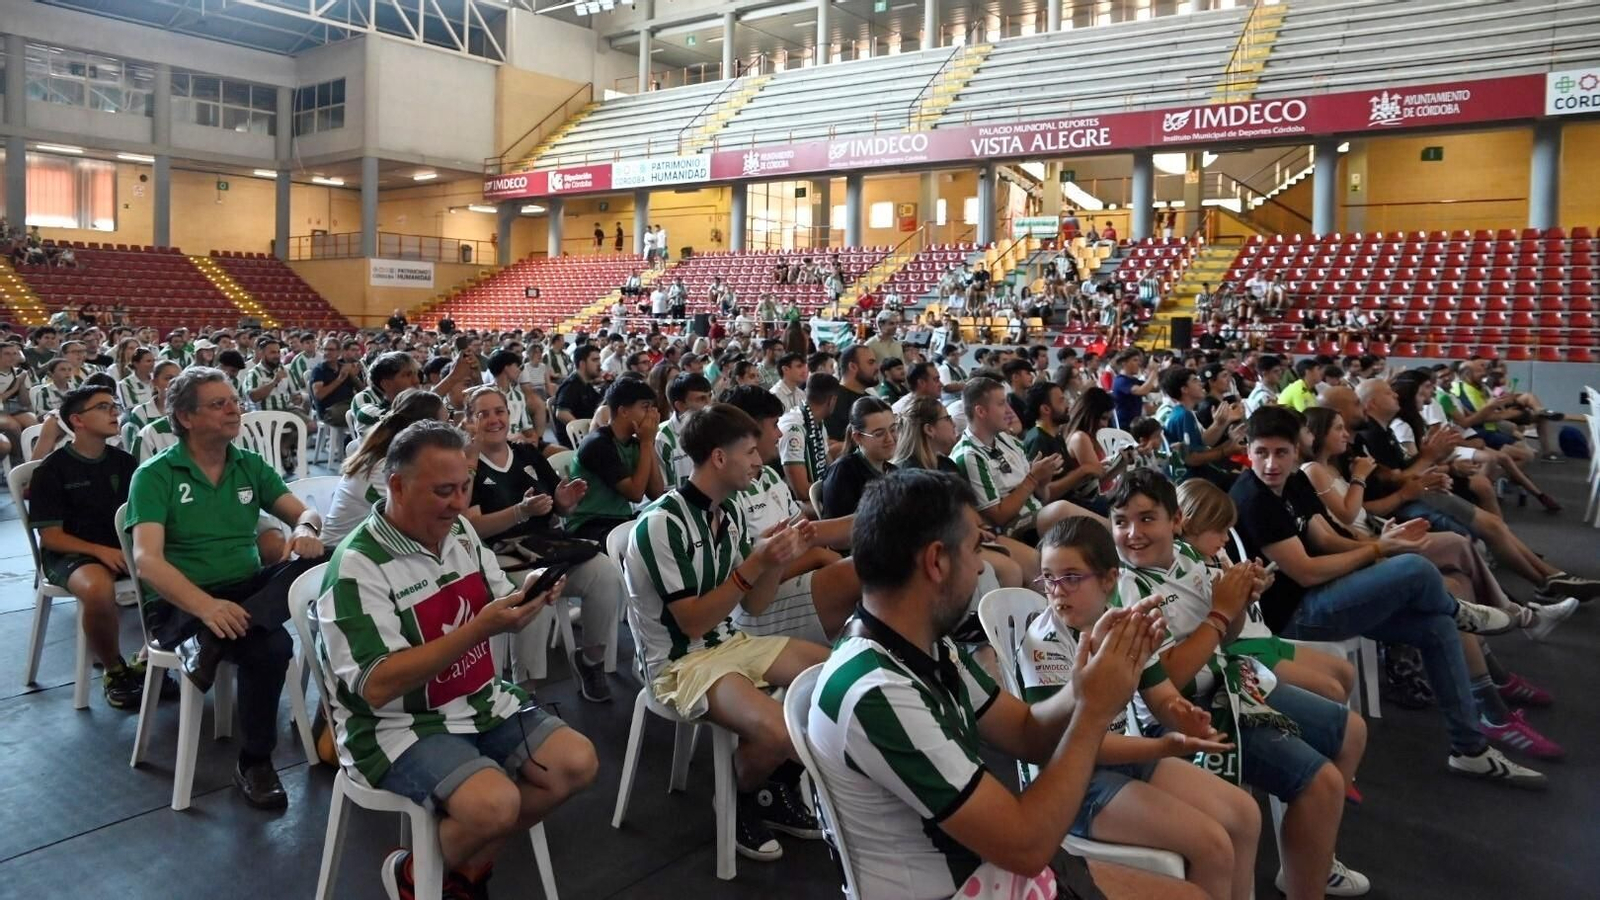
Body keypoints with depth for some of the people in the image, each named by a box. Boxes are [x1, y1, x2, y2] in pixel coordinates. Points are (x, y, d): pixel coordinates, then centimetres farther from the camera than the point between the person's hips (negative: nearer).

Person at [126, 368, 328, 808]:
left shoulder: (251, 465, 11)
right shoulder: (155, 475, -6)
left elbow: (305, 512, 5)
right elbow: (147, 560, -19)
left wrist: (305, 529, -24)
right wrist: (206, 605, -38)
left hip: (247, 587, 6)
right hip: (178, 602, -5)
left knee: (319, 558, -29)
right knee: (269, 645, -38)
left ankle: (214, 641, -36)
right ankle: (254, 763, -19)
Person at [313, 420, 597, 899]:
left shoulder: (461, 534, 3)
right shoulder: (357, 567, -20)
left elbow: (501, 615, 10)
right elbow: (378, 686, -26)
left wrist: (528, 600, -15)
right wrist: (478, 628, -32)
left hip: (481, 701, 8)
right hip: (396, 726, -7)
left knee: (577, 763, -6)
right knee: (495, 804, -29)